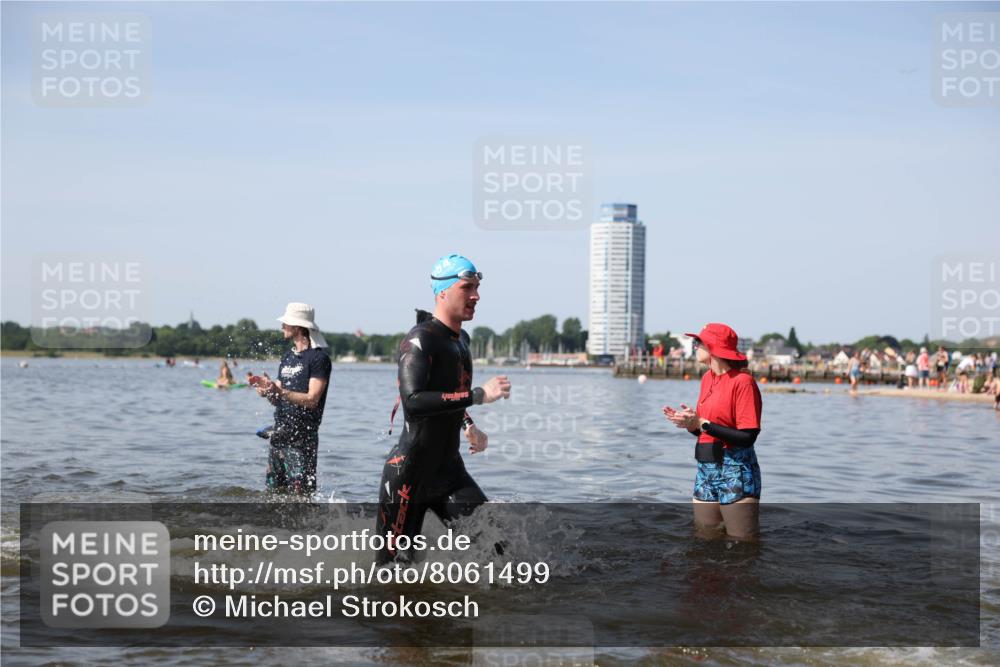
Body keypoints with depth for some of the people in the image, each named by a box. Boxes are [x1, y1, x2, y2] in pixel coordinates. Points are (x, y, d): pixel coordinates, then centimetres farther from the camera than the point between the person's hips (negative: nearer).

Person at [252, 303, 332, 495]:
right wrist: (267, 388, -4)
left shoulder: (319, 358, -8)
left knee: (301, 494, -10)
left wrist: (279, 391, -27)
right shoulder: (288, 357, 17)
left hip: (302, 438, -8)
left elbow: (312, 400, -17)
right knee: (275, 492, 8)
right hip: (280, 434, 8)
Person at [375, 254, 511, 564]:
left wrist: (468, 425, 11)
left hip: (449, 469, 7)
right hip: (408, 473, -7)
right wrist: (478, 395, -31)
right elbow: (413, 401, -32)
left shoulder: (461, 339, 12)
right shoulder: (419, 341, -16)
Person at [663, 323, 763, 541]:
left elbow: (747, 437, -18)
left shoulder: (742, 381, -12)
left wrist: (702, 424, -18)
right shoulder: (707, 378, 11)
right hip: (706, 470, 8)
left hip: (736, 472, -7)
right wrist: (687, 421, -4)